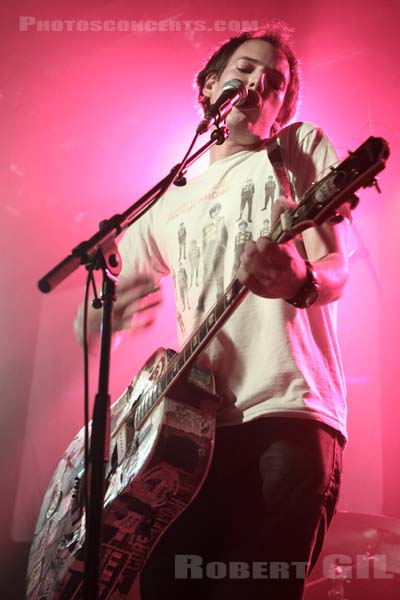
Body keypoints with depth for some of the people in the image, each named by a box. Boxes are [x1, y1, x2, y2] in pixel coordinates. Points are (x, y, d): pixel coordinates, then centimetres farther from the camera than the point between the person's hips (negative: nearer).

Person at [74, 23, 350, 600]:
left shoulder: (302, 148, 13)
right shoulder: (171, 201, 22)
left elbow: (335, 271, 0)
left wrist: (298, 281, -24)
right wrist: (109, 310, 2)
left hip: (290, 410, -3)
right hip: (193, 422, 4)